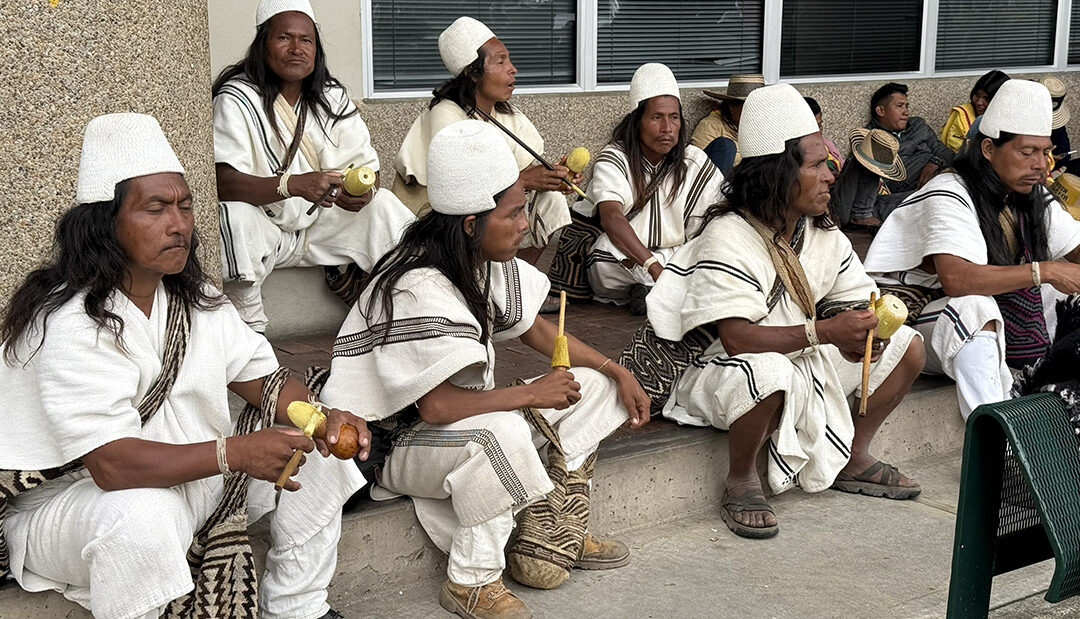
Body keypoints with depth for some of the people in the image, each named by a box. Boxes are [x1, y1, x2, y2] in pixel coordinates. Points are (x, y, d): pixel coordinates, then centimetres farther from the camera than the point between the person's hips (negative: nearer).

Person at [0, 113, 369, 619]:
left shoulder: (194, 297, 3)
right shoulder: (69, 325, -25)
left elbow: (262, 379, 2)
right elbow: (112, 464, -33)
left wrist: (324, 419, -19)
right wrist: (235, 453, -41)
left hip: (184, 476, 8)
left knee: (316, 448, -2)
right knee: (143, 515, -41)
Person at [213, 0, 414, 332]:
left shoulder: (332, 97, 4)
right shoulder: (236, 99, -14)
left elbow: (367, 165, 3)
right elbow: (222, 182, -27)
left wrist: (364, 191, -23)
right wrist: (294, 185, -42)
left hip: (318, 225, 5)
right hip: (264, 227, -5)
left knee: (385, 205, -13)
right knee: (234, 215, -37)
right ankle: (250, 326, -22)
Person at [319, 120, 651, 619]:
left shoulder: (488, 262, -2)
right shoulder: (418, 291, -30)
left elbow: (535, 330, 12)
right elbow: (436, 407, -35)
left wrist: (617, 372, 4)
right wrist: (530, 394, -23)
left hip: (472, 421, 9)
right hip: (401, 442, -9)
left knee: (593, 386, 4)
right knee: (501, 433, -39)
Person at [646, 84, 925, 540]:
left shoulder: (822, 233, 2)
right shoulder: (728, 237, -24)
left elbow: (856, 302, 5)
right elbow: (736, 336, -33)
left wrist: (861, 333, -20)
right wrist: (823, 331, -35)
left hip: (806, 363, 8)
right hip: (728, 368, -8)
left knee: (905, 346, 3)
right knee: (767, 372, -43)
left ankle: (854, 459, 16)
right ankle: (741, 481, -15)